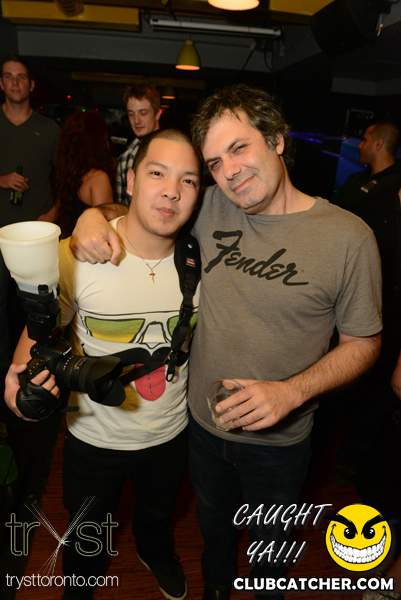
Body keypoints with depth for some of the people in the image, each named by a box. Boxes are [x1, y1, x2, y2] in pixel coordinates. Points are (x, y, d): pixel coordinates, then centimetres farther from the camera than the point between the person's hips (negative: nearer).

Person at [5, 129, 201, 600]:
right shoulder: (74, 257, -25)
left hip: (171, 435, 3)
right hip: (95, 438, -2)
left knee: (158, 512, 34)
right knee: (86, 539, 27)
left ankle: (155, 553, 71)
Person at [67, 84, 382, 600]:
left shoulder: (348, 235, -19)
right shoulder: (211, 207, -10)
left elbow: (363, 341, -10)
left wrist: (290, 392, -26)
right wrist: (95, 214, -17)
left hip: (278, 441, -2)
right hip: (204, 423, 3)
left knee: (268, 545, 27)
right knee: (212, 523, 32)